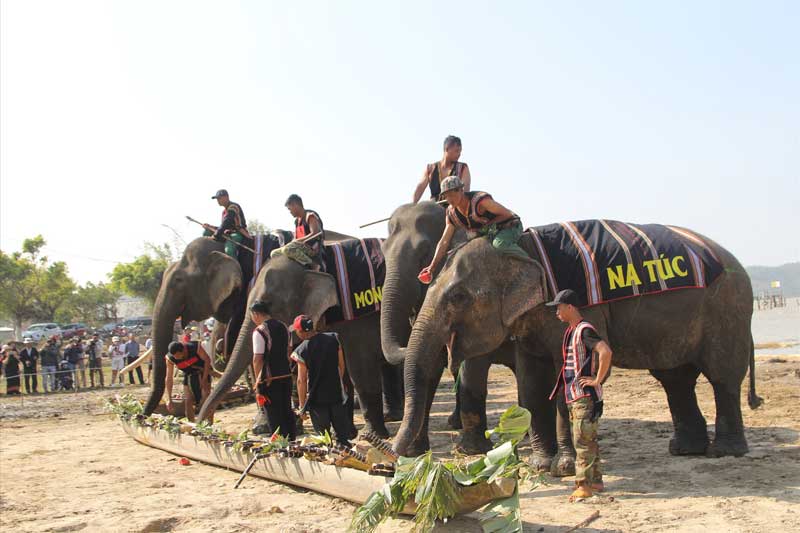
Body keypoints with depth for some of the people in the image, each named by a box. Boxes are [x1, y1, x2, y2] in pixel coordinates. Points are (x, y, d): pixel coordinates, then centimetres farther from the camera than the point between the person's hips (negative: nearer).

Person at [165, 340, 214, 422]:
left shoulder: (195, 347, -30)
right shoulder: (170, 358, -22)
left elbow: (207, 360, -16)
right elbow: (169, 378, -15)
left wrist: (204, 379, -21)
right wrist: (169, 399, -18)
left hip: (203, 373, -3)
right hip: (189, 376, 3)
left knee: (205, 401, -14)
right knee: (188, 402, -5)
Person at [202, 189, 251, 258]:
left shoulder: (233, 207, -10)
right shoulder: (225, 211, 20)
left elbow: (225, 224, -19)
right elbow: (223, 227, 21)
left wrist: (215, 236, -21)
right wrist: (210, 226, 8)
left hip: (238, 234, -10)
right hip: (229, 233, 10)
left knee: (229, 250, -38)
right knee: (206, 233, 4)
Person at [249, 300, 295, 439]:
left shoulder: (259, 331, -13)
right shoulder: (283, 327, 10)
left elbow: (257, 359, -16)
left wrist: (257, 380, -7)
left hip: (269, 380, -7)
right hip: (286, 376, 7)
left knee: (273, 416, 1)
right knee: (287, 411, 14)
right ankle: (291, 441, 21)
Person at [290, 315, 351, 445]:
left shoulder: (302, 350, -17)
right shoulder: (333, 339, -4)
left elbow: (301, 380, -14)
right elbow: (341, 365, 6)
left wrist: (302, 405, -6)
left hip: (317, 399, -3)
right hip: (336, 394, 4)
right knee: (342, 434, 16)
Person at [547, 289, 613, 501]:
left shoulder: (585, 330, -14)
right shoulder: (570, 331, 16)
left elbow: (606, 352, -28)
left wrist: (597, 380, -23)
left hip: (585, 396, -10)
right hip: (573, 395, 10)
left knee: (583, 440, -10)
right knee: (588, 440, 14)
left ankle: (584, 486, -9)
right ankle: (596, 481, 22)